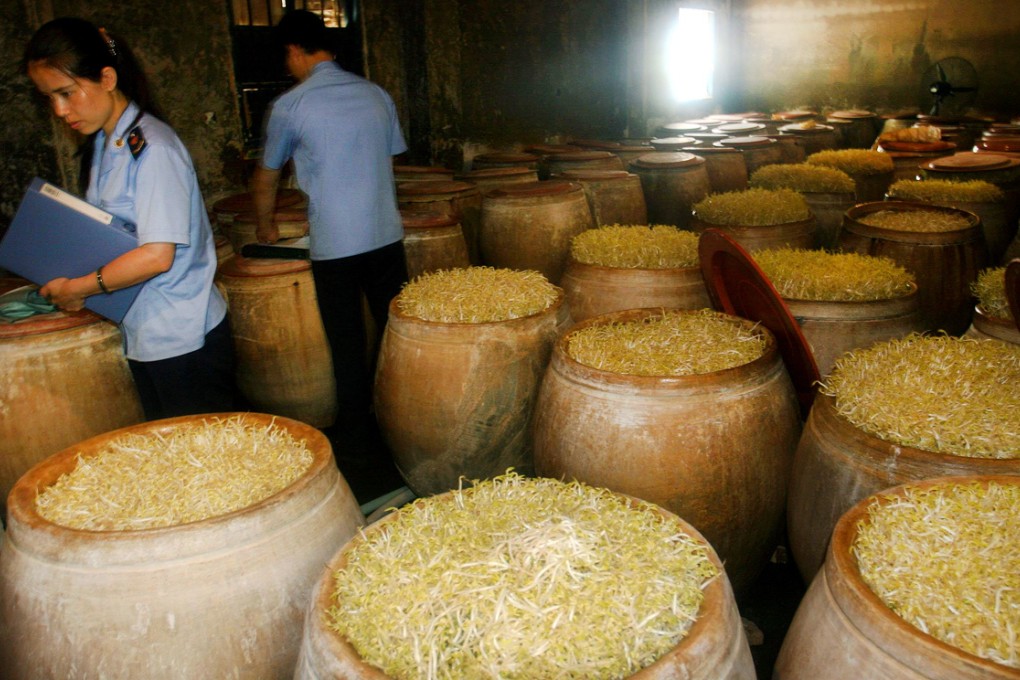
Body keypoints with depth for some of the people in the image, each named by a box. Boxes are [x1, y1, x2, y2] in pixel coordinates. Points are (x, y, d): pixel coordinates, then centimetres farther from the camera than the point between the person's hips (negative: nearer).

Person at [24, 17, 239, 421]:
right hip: (145, 338, 9)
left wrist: (76, 288, -12)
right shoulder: (101, 146, 11)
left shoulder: (152, 148, -18)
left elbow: (156, 255, -23)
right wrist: (76, 287, 3)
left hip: (184, 341, -9)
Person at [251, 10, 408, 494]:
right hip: (386, 234, 5)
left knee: (348, 347, 5)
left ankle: (358, 445, 17)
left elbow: (266, 178, 10)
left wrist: (265, 226, 28)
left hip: (334, 245, -4)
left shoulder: (289, 106, -3)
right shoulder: (376, 94, 9)